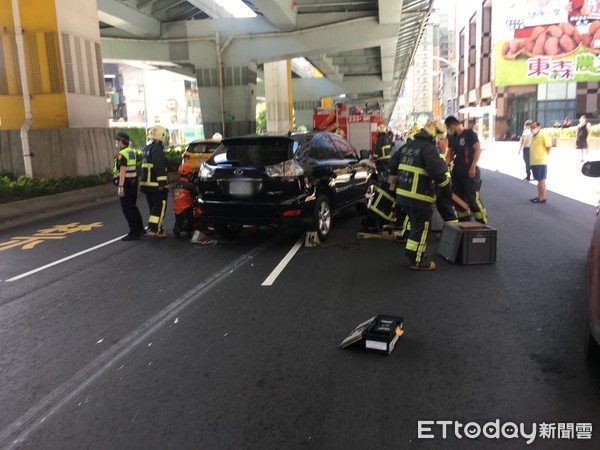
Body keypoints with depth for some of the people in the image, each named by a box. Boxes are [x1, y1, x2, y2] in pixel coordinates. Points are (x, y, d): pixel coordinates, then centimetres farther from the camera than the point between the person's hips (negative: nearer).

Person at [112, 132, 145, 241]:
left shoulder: (122, 154, -15)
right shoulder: (132, 152, 12)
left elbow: (123, 171, -23)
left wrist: (120, 186, -25)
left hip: (125, 183, -9)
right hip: (133, 182, 9)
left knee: (127, 209, -2)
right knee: (132, 207, 19)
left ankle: (133, 233, 0)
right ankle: (140, 229, 25)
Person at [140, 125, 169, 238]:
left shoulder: (146, 149, 18)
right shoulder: (157, 149, -13)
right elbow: (159, 168, -21)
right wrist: (162, 183, -22)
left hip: (147, 183, 9)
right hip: (156, 185, -9)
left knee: (153, 207, 14)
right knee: (160, 206, -6)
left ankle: (157, 229, 19)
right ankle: (154, 229, -10)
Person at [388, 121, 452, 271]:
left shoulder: (408, 145, 14)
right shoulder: (428, 148, -14)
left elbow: (394, 163, 23)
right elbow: (438, 171, -21)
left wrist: (394, 180, 34)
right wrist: (447, 188, -9)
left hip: (403, 194, 9)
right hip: (419, 197, -9)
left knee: (416, 225, 22)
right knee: (421, 228, 1)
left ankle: (413, 252, 30)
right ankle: (417, 261, 6)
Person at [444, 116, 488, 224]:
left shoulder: (469, 133, -7)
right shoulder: (452, 138, 12)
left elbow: (478, 150, -11)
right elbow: (449, 154, 13)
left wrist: (473, 167, -16)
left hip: (469, 171, -7)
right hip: (457, 171, 7)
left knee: (473, 198, -9)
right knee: (459, 197, 9)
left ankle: (483, 223, 2)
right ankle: (464, 222, 20)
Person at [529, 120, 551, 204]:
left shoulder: (543, 136, -11)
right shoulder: (533, 137, 13)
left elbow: (549, 147, -13)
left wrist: (544, 156, -5)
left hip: (541, 162, -8)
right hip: (534, 162, 8)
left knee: (541, 180, -2)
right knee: (538, 180, 15)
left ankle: (542, 198, 3)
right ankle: (539, 196, 24)